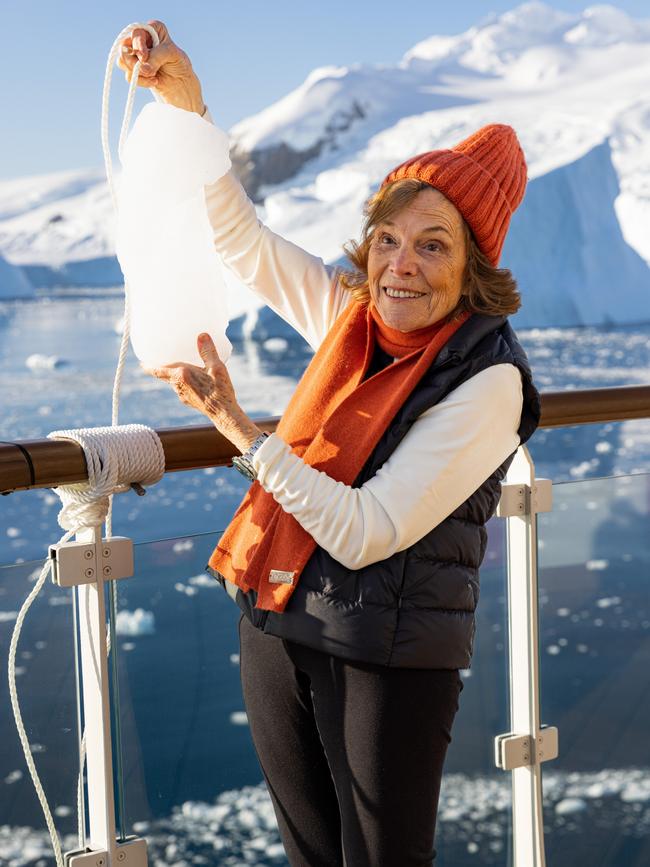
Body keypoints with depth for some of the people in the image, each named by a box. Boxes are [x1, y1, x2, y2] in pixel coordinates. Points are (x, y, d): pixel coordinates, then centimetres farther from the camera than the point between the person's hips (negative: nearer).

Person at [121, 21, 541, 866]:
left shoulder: (485, 381, -20)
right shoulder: (352, 313, 0)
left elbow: (364, 534, -24)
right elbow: (239, 234, 6)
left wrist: (238, 428, -26)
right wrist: (187, 101, -8)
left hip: (388, 654, -6)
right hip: (278, 627, 6)